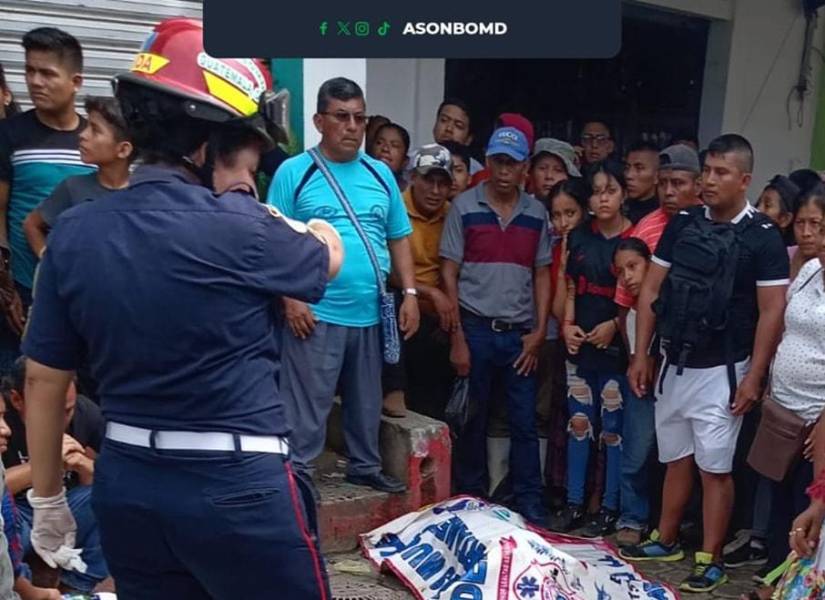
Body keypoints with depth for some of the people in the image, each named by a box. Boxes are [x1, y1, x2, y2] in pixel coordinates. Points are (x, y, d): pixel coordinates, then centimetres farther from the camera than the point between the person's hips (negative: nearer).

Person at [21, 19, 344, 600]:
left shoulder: (73, 232, -1)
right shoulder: (239, 226, -17)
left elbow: (43, 379, 4)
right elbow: (330, 259, 4)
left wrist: (47, 498, 15)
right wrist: (305, 228, 27)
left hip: (124, 483, 6)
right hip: (237, 485, -5)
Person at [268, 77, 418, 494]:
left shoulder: (380, 174, 10)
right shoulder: (293, 172, -3)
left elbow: (399, 238, 14)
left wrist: (409, 293, 5)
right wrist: (290, 298, -15)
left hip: (370, 313, 5)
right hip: (316, 314, -5)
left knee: (367, 401, 18)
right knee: (306, 406, 0)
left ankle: (365, 466, 35)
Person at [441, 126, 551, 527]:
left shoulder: (536, 213, 8)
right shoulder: (464, 206, 0)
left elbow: (542, 275, 10)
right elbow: (449, 273, -2)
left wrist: (539, 331, 0)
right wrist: (457, 337, -7)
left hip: (520, 333, 2)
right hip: (475, 329, -2)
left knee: (525, 424, 4)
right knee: (472, 422, 7)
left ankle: (530, 507, 14)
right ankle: (471, 504, 21)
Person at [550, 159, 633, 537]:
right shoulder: (579, 238, 8)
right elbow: (571, 289, 11)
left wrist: (614, 325, -15)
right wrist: (567, 325, -3)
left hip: (617, 346, -4)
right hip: (580, 346, 4)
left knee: (612, 428, 4)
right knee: (579, 423, 10)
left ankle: (610, 508, 17)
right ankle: (574, 503, 20)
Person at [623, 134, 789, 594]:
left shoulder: (763, 236, -9)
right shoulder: (682, 224, 3)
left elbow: (772, 311, -9)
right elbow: (651, 290, 6)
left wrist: (753, 377, -12)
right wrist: (642, 355, 3)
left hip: (722, 371, -4)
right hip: (675, 365, 5)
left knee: (715, 467, 2)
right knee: (677, 460, 17)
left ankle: (712, 560, 15)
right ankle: (666, 541, 32)